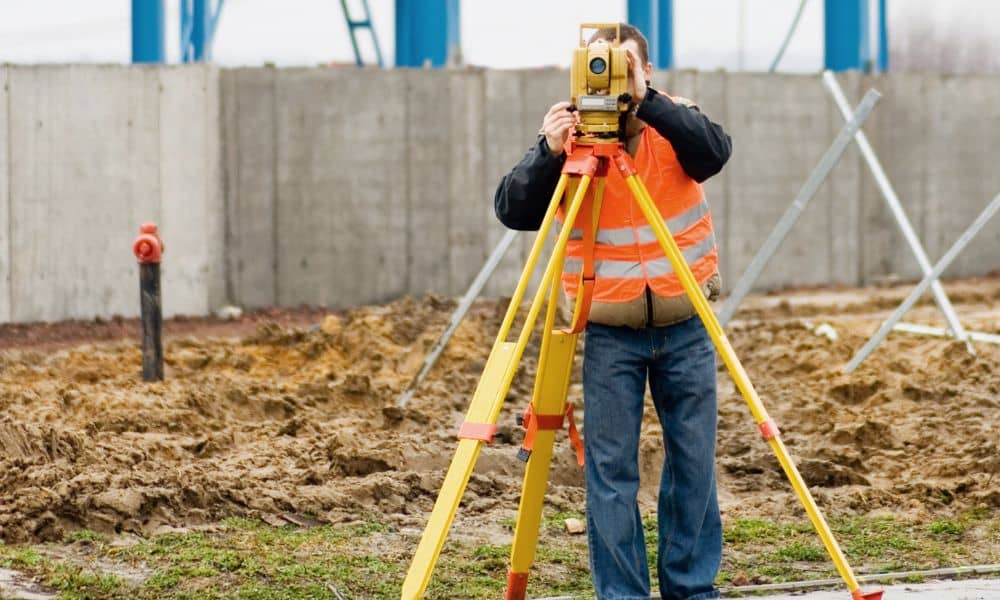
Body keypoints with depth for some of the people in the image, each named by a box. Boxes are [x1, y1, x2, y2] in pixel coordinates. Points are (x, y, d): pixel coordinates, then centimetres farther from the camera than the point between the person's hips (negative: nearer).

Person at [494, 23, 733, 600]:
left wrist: (648, 101, -35)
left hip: (685, 327, 1)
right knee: (610, 467, -3)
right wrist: (549, 153, -29)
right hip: (610, 331, -1)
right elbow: (513, 212, -13)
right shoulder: (570, 137, -5)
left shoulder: (674, 123, -3)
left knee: (695, 460, 6)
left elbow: (716, 151, -24)